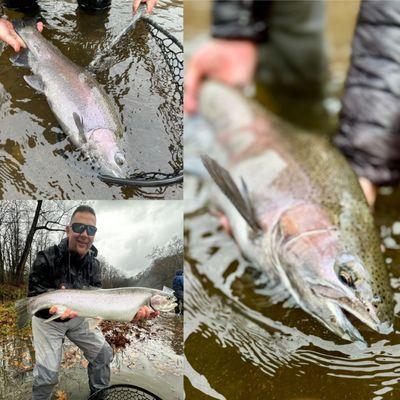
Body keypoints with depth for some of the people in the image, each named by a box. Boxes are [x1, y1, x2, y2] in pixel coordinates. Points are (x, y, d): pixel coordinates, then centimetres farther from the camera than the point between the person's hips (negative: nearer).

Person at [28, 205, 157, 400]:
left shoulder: (94, 264, -11)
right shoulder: (47, 258, -26)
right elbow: (34, 297, -24)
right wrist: (54, 306, -48)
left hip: (78, 318, 5)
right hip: (48, 319, -4)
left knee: (103, 353, 4)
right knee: (47, 373, -11)